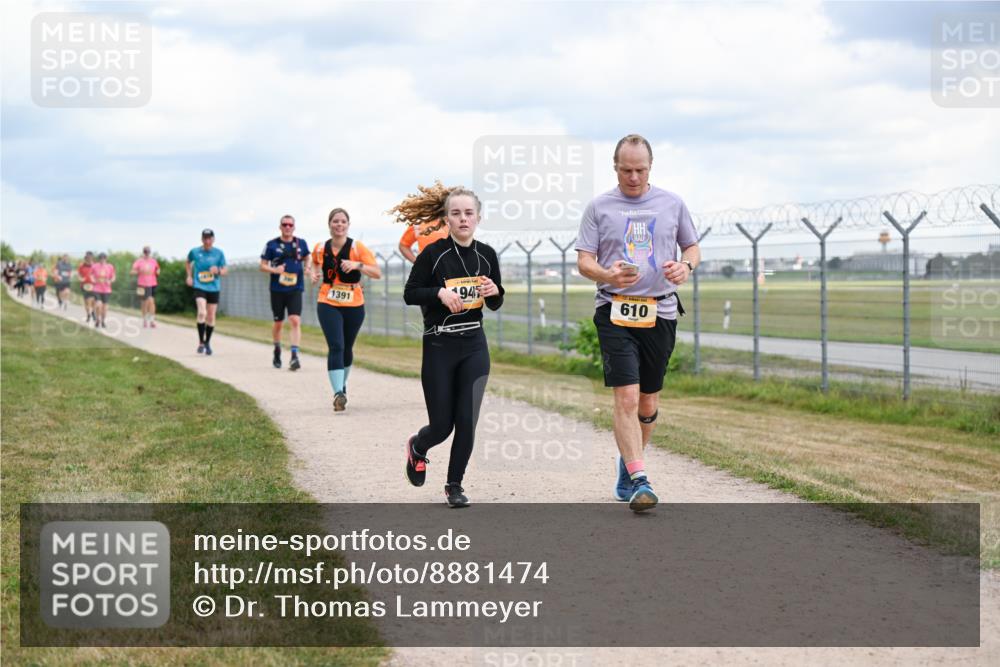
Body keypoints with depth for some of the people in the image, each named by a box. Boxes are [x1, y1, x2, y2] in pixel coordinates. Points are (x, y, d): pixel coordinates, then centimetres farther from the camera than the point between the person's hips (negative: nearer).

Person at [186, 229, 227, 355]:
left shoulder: (219, 253, 0)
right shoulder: (195, 252, 0)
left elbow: (225, 270, 4)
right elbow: (188, 263, 21)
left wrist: (218, 271, -18)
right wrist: (189, 276, 9)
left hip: (213, 288, 2)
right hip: (199, 287, -2)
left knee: (211, 317, 8)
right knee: (202, 313, -21)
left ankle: (207, 342, 27)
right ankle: (201, 342, -11)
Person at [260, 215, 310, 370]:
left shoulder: (301, 243, 6)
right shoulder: (271, 245, 0)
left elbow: (308, 258, 23)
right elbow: (263, 265, 3)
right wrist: (274, 270, -16)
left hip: (295, 289, 0)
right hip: (277, 289, 0)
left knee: (295, 321, -15)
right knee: (278, 322, 10)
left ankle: (294, 356, -19)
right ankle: (277, 351, 34)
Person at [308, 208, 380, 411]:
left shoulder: (358, 248, -8)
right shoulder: (320, 248, -1)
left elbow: (377, 273, -13)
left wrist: (358, 265, -28)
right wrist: (314, 273, -1)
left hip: (354, 306, 0)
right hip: (328, 305, 0)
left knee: (347, 348, 14)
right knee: (335, 347, -16)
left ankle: (342, 385, 38)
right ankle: (338, 393, -23)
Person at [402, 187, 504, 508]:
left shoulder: (487, 255, 4)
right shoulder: (433, 253, -9)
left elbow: (496, 305, 14)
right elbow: (409, 294, -6)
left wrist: (494, 293, -9)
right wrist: (440, 292, -21)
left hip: (474, 346, 3)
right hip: (439, 346, -3)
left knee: (467, 421, -3)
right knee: (442, 425, 2)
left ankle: (454, 485, 14)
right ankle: (417, 447, 37)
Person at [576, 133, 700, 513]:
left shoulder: (672, 204, 10)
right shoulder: (599, 207, 4)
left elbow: (692, 247, 18)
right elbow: (583, 260, 2)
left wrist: (686, 266, -6)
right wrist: (608, 275, -20)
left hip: (660, 313, 3)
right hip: (615, 313, -2)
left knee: (649, 403, 9)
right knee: (626, 397, -15)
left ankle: (628, 462, 31)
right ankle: (639, 481, -17)